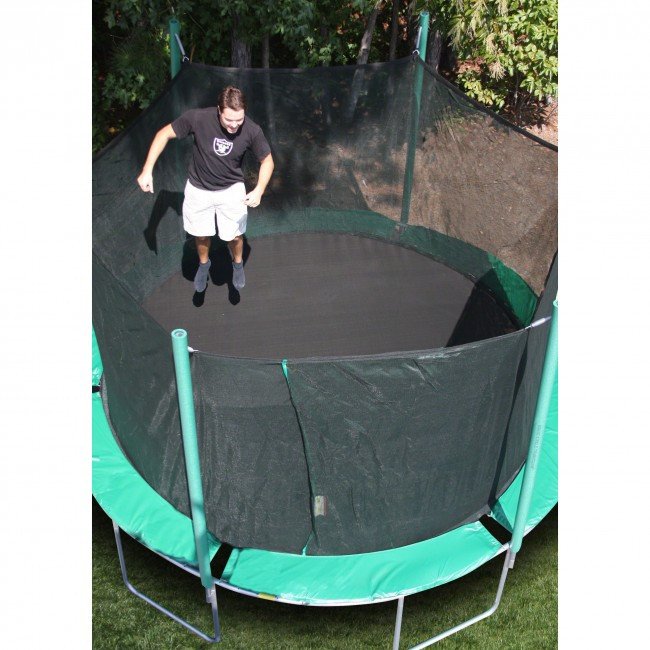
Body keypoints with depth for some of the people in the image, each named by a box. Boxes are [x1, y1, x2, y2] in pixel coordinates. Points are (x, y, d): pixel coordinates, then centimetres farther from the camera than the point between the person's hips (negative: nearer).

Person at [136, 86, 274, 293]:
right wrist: (147, 170, -19)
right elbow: (165, 134, -14)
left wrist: (259, 190, -27)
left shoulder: (251, 130, -25)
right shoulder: (198, 118, -28)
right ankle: (204, 264, 48)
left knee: (234, 236, 7)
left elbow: (267, 160, -10)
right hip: (198, 188, 0)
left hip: (231, 189, 0)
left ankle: (238, 264, 42)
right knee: (201, 234, 16)